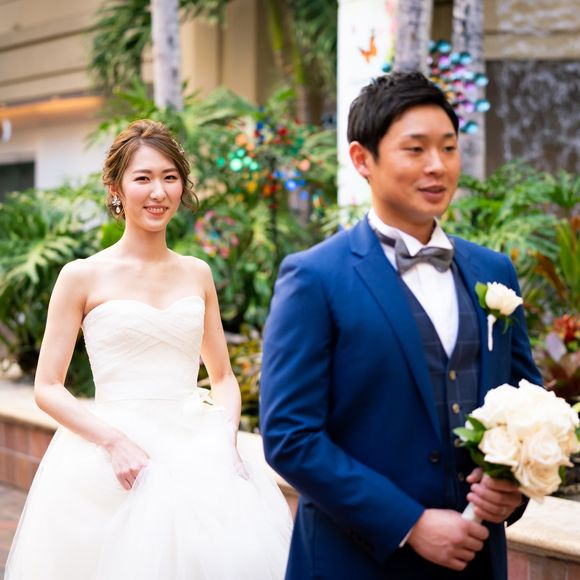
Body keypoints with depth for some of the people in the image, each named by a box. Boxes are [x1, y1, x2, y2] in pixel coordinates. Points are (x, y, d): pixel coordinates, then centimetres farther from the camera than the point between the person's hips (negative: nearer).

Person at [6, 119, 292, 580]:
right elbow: (48, 388, -1)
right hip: (112, 461, -3)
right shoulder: (83, 277, -1)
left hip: (196, 455, 3)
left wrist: (226, 437, -2)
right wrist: (113, 439, -15)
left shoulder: (198, 274, 10)